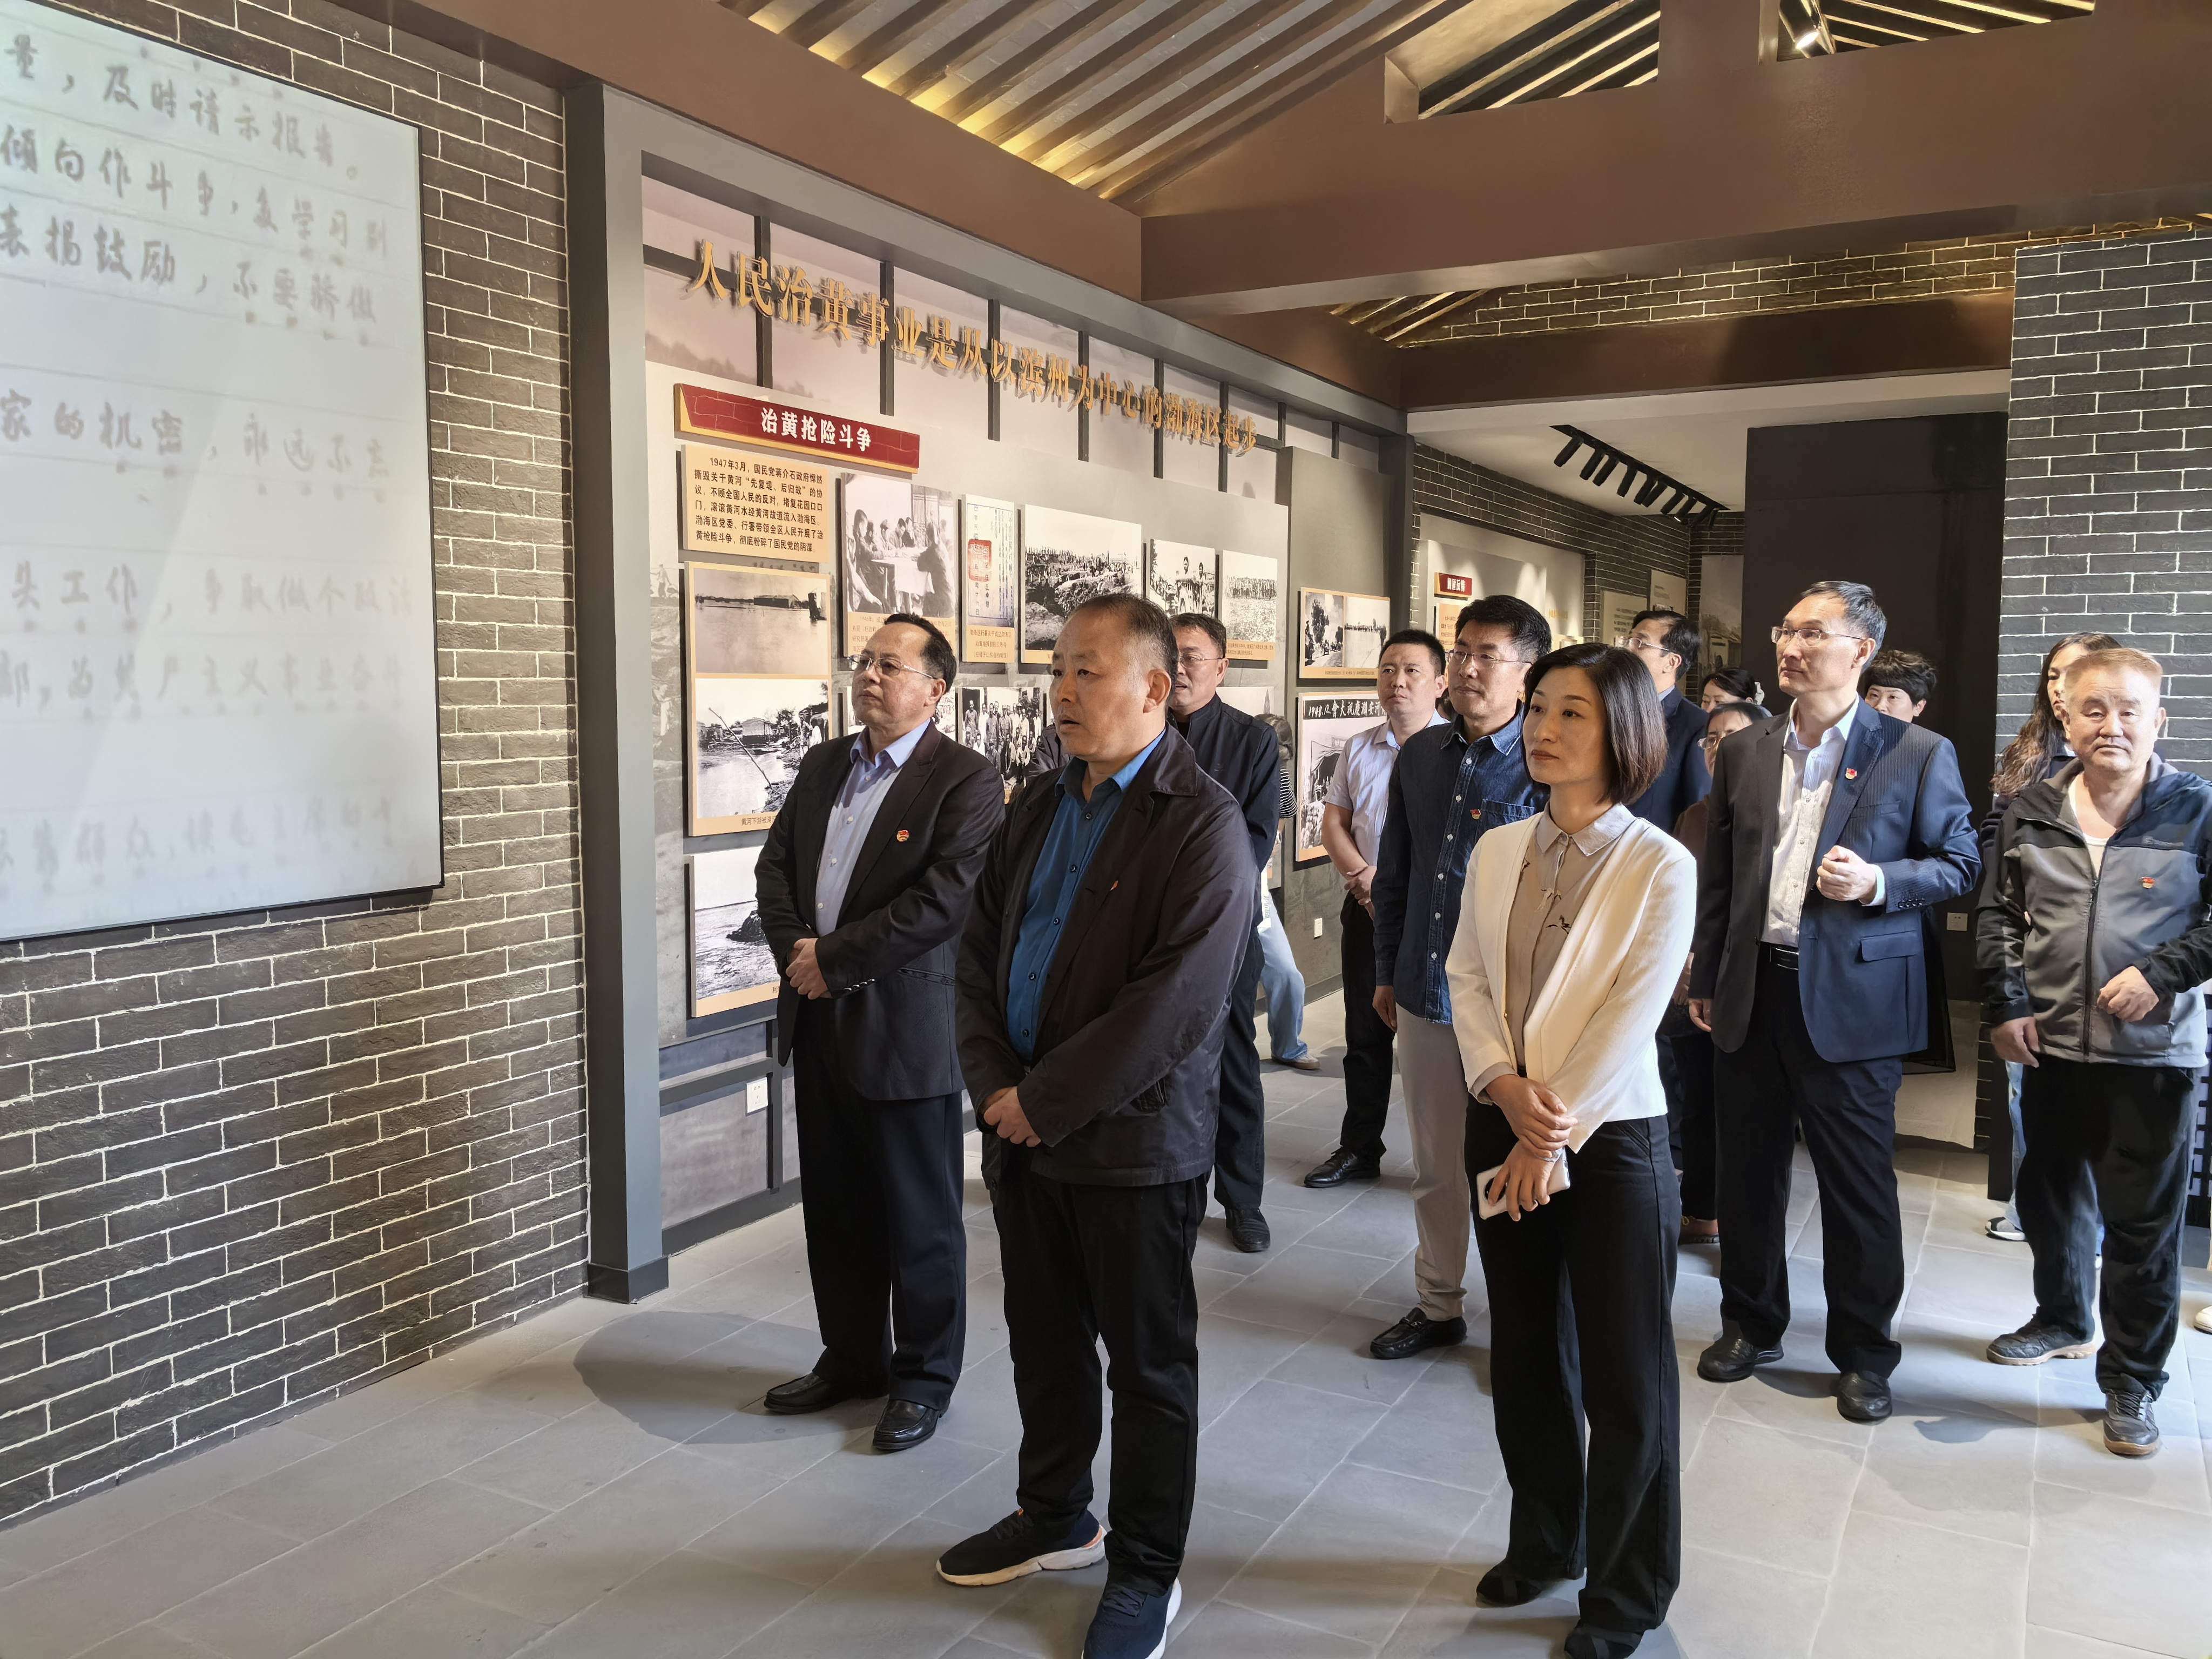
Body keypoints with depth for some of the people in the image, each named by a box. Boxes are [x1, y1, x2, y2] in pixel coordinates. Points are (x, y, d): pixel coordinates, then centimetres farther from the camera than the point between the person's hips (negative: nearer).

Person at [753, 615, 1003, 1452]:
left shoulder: (965, 780, -11)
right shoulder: (822, 764, 12)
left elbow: (944, 899, -20)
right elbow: (776, 864, 11)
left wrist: (835, 959, -18)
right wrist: (794, 950, -7)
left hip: (906, 1027, -7)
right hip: (818, 1020, 7)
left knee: (920, 1216, 7)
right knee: (835, 1207, 17)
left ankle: (924, 1376, 23)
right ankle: (850, 1358, 34)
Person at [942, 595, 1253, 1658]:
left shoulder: (1202, 824, -15)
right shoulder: (1037, 809, 9)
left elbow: (1175, 1004, -22)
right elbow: (979, 951, 9)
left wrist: (1046, 1102, -18)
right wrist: (995, 1087, -4)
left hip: (1134, 1142, -7)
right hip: (1023, 1131, 7)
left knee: (1148, 1363, 10)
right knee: (1044, 1341, 21)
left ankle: (1145, 1571, 28)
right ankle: (1055, 1516, 43)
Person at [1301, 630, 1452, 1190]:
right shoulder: (1359, 749, 11)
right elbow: (1334, 822, 11)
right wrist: (1366, 878, -6)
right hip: (1366, 909, 6)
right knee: (1365, 1034, 13)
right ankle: (1359, 1150, 26)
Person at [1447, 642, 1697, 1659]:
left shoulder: (1661, 867, -11)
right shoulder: (1498, 851, 4)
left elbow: (1631, 1015, -14)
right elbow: (1467, 978, 2)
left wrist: (1555, 1134, -14)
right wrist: (1507, 1088, -13)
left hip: (1611, 1138, -5)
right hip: (1502, 1128, 5)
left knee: (1624, 1378, 6)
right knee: (1524, 1352, 18)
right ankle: (1546, 1539, 39)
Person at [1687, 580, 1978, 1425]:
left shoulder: (1918, 753, -4)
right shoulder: (1744, 751, 8)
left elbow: (1960, 862, 1)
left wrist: (1878, 880, -18)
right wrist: (1706, 980, 13)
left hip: (1852, 998, -4)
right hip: (1752, 992, 4)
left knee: (1858, 1184, 5)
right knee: (1747, 1171, 14)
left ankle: (1863, 1353, 23)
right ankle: (1751, 1325, 32)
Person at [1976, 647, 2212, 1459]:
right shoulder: (2031, 811, 4)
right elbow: (1997, 912, 8)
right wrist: (2007, 1003, 0)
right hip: (2050, 1046, 4)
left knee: (2144, 1220, 1)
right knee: (2050, 1196, 19)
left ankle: (2131, 1383, 15)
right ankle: (2064, 1320, 41)